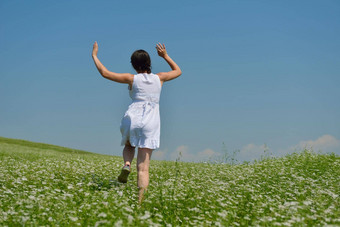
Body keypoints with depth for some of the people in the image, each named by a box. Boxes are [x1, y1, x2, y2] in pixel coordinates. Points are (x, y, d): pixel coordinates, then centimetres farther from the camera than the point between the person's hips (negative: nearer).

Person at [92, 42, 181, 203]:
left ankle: (127, 165, 1)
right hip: (151, 123, 1)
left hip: (132, 119, -1)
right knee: (143, 167, -1)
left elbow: (104, 73, 4)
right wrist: (165, 56, 29)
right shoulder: (159, 78, 8)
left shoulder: (132, 79, 2)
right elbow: (178, 71, 28)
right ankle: (140, 201, -16)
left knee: (128, 145, 34)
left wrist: (94, 55, 15)